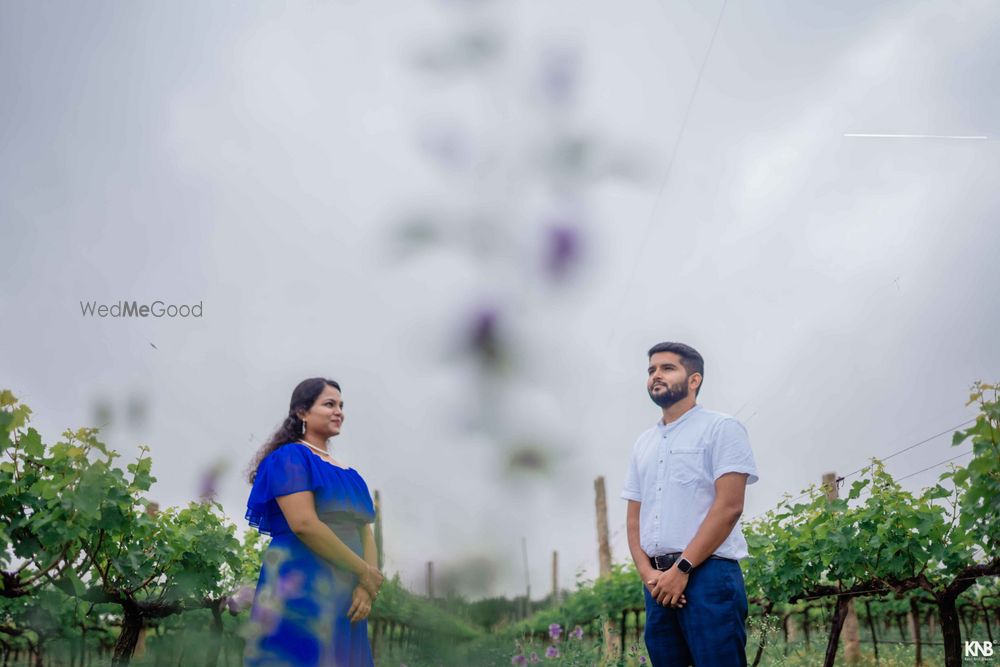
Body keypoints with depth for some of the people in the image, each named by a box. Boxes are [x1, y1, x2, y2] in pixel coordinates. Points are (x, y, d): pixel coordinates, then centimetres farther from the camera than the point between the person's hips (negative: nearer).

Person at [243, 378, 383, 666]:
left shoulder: (346, 472, 20)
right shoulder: (290, 457, -4)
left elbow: (365, 531, 12)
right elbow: (304, 524, -17)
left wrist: (367, 584, -7)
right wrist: (364, 571, -12)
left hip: (343, 594, 8)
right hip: (300, 588, -8)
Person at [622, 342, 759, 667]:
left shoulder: (721, 428, 0)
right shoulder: (643, 443, 18)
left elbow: (729, 506, -10)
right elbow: (634, 516, 15)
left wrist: (682, 568, -14)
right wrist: (648, 573, -2)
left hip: (709, 574, -6)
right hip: (659, 582, 6)